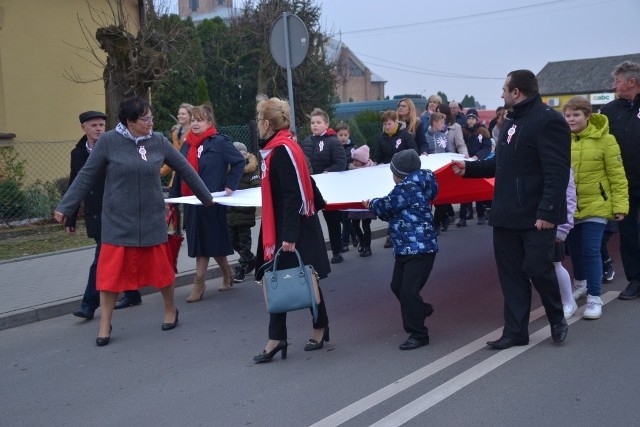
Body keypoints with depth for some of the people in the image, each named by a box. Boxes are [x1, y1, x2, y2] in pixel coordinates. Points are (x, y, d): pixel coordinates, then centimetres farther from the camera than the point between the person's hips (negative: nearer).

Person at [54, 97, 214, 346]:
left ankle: (171, 310, 34)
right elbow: (86, 176, -3)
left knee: (160, 267, 10)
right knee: (111, 271, 0)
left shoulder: (158, 141, -1)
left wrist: (206, 197, 16)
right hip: (118, 221, -2)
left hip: (152, 219, 2)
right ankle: (105, 325, 14)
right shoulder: (109, 141, -8)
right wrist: (65, 207, -4)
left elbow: (184, 169, 8)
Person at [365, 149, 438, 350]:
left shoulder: (408, 187, -15)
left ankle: (418, 334, 3)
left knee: (408, 291, -8)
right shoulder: (415, 186, 15)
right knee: (397, 286, 16)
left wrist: (371, 203, 11)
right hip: (405, 249, 10)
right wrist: (377, 206, 7)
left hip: (419, 249, -10)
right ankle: (421, 310, 37)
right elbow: (392, 213, 17)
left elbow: (385, 207, -9)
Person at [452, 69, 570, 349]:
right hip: (507, 214, 9)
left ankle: (557, 319, 24)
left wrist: (547, 212, -26)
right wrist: (469, 168, 16)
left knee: (538, 269, -2)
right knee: (510, 273, 9)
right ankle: (515, 331, 17)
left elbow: (557, 173, -21)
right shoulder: (512, 121, 16)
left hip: (536, 217, -9)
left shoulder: (548, 121, -14)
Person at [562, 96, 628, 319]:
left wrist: (620, 205, -10)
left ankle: (594, 297, 3)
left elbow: (617, 175, -7)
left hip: (595, 205, -4)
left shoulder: (604, 139, -9)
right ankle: (581, 283, 40)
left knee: (591, 250, -7)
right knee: (575, 249, 17)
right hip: (569, 206, 4)